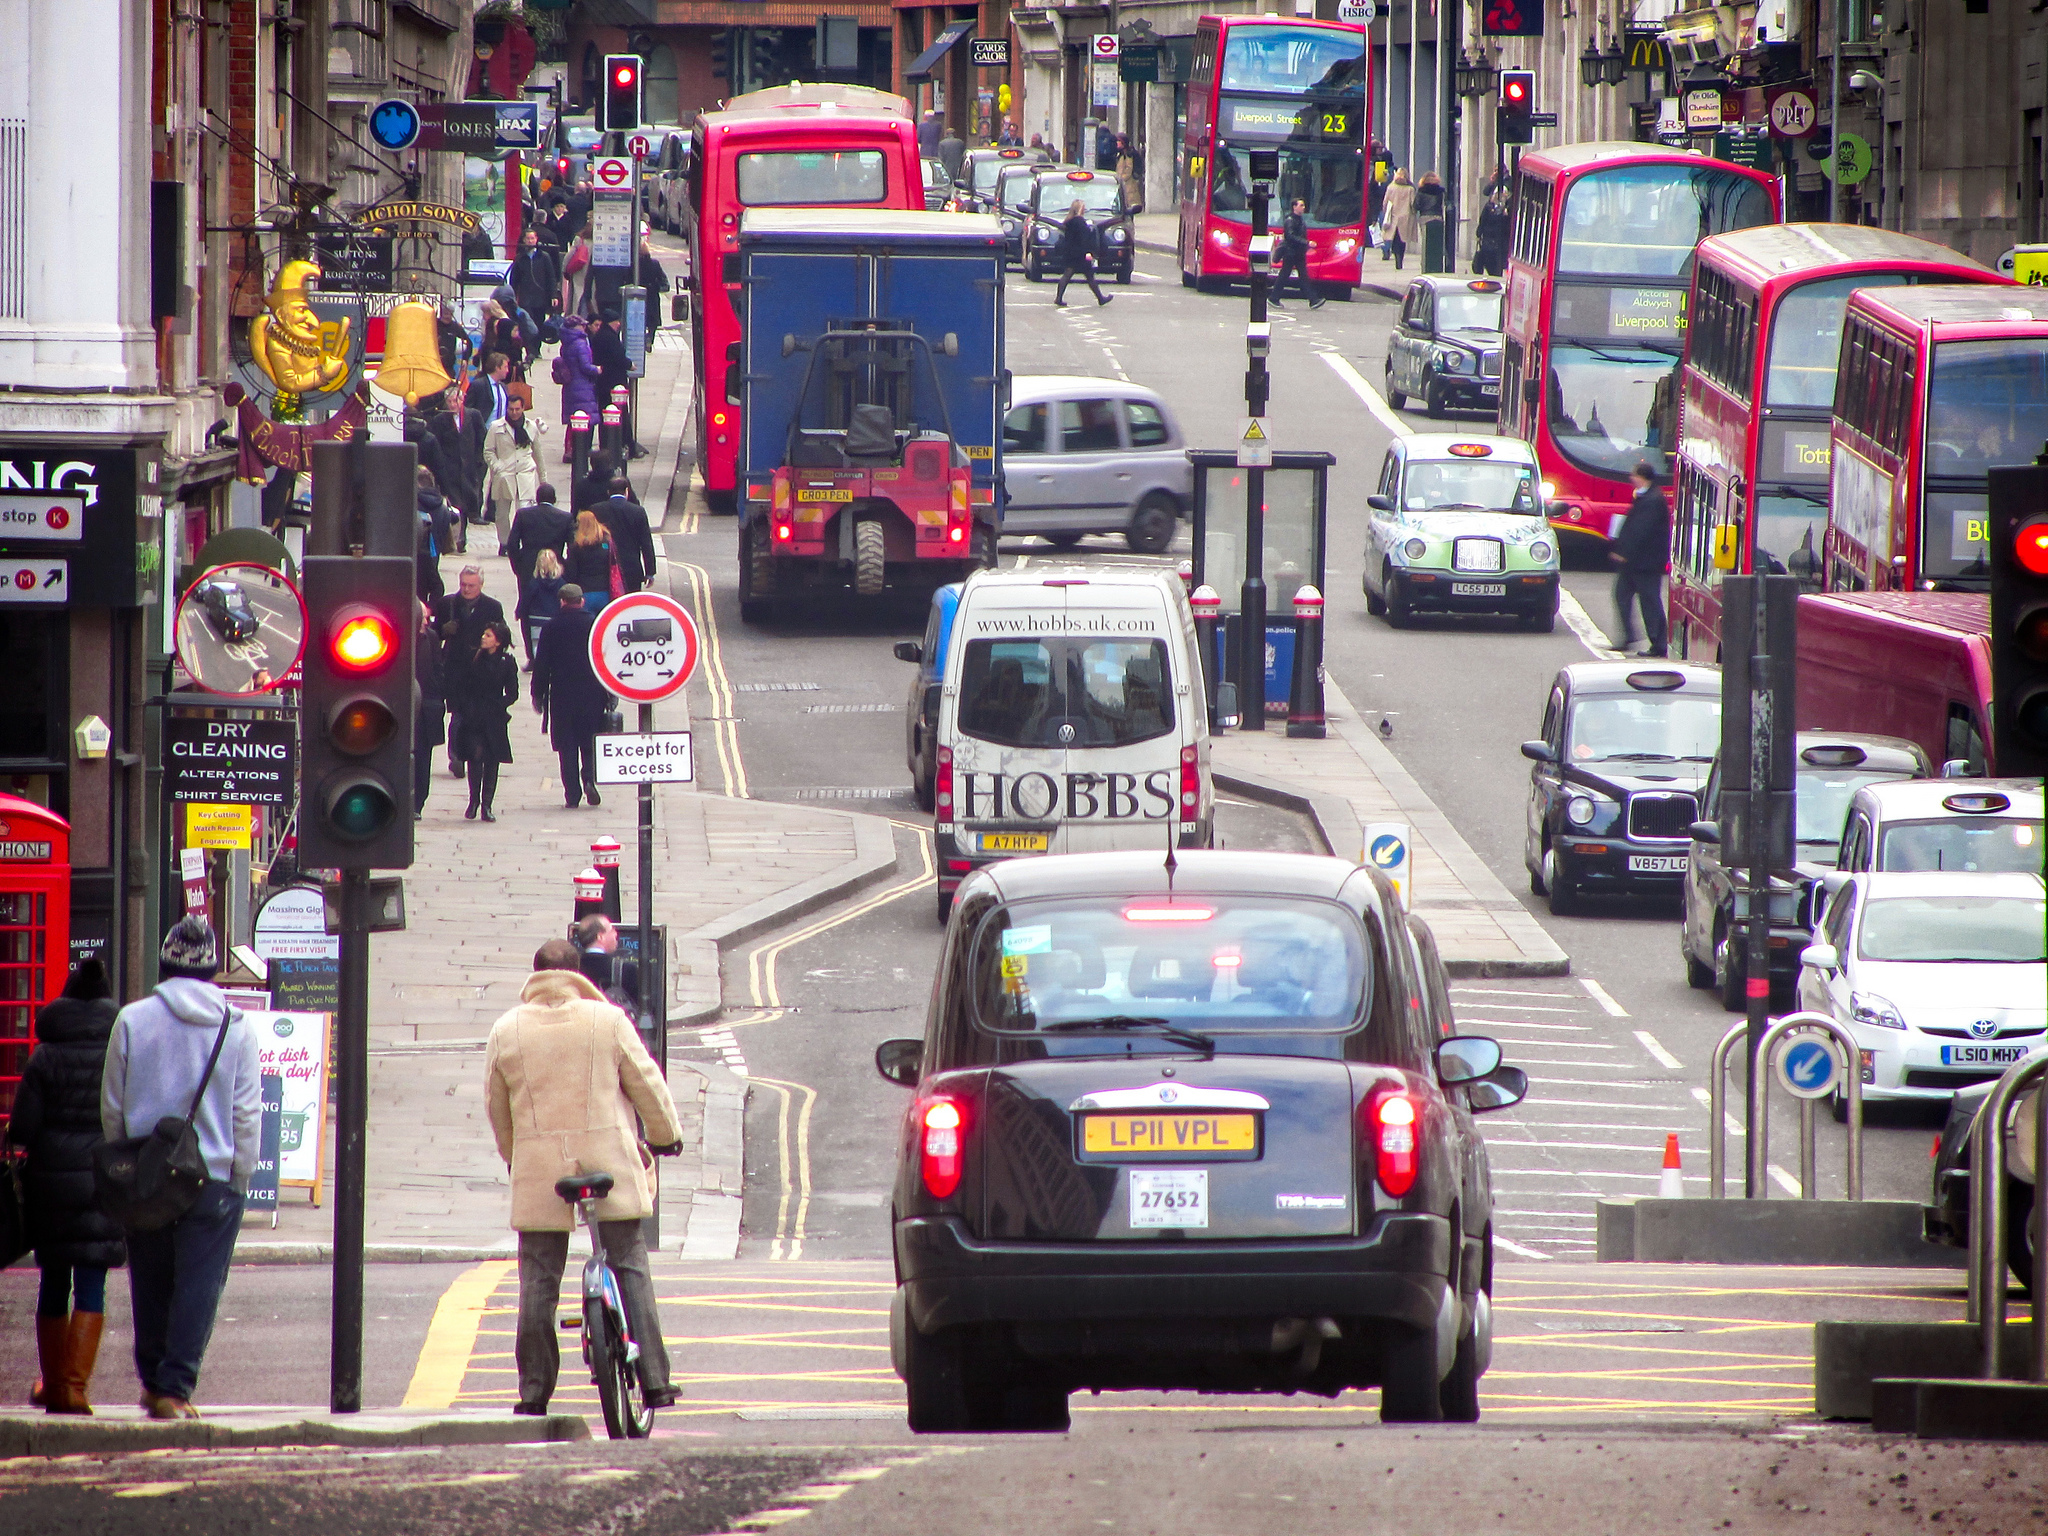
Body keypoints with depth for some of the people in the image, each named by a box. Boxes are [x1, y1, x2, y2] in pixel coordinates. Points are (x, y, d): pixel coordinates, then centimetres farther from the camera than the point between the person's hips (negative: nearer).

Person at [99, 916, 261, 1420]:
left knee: (151, 1283, 14)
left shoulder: (132, 1020, -3)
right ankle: (175, 1387, -6)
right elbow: (247, 1113, -2)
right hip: (214, 1179, -2)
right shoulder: (236, 1027, -4)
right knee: (199, 1285, 0)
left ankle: (153, 1383, 20)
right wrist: (239, 1175, 7)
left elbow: (112, 1106, 2)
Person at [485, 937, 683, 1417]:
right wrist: (665, 1135, 23)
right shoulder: (607, 1021, -1)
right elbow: (647, 1084, 6)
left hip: (538, 1173, 1)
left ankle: (533, 1393, 4)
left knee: (538, 1282, 5)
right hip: (608, 1164, -1)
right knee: (630, 1269, 7)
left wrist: (511, 1153, 30)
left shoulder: (507, 1031, 3)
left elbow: (496, 1104, 13)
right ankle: (653, 1381, 3)